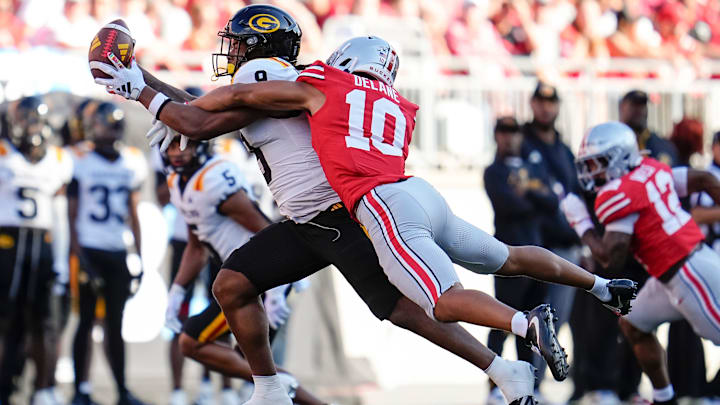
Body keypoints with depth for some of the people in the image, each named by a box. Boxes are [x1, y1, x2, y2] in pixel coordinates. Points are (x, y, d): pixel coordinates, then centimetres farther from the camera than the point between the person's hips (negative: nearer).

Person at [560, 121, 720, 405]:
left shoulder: (618, 194, -17)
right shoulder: (651, 169, 10)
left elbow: (612, 258, -19)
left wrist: (581, 223, -7)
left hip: (690, 273, -10)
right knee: (633, 325, 19)